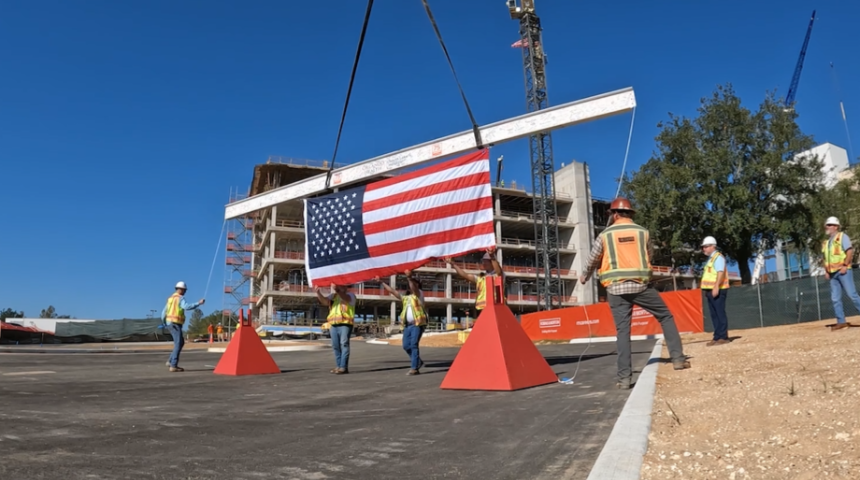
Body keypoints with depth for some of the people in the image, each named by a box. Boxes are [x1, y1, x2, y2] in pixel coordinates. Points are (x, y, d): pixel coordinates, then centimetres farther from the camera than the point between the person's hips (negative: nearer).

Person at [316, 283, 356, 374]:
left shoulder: (350, 295, 4)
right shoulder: (334, 295, 21)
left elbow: (346, 298, -20)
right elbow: (325, 301, 4)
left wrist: (337, 290, -36)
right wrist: (318, 293, -14)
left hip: (345, 323, -6)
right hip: (334, 324, 6)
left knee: (344, 344, -9)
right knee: (336, 346, 7)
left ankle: (343, 367, -10)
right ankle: (338, 365, 15)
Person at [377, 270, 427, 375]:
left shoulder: (419, 294, 5)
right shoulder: (406, 297, 24)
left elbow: (414, 287, -18)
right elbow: (392, 291, 25)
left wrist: (409, 277, -36)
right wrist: (381, 282, 22)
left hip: (418, 324, -7)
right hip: (407, 325, 7)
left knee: (414, 345, -13)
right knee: (406, 345, 3)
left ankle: (414, 368, -10)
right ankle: (418, 362, 23)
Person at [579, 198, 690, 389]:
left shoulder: (605, 235, 4)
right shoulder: (642, 232, 7)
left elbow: (592, 260, 13)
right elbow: (648, 257, 18)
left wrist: (585, 277, 32)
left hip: (617, 289, 0)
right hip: (641, 286, 0)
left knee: (622, 331, 2)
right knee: (666, 317, 18)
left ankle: (624, 378, 0)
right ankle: (678, 358, 16)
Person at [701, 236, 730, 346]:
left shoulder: (718, 257, -8)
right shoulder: (710, 259, 21)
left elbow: (721, 273, -19)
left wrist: (716, 287, -27)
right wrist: (707, 289, 19)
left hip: (718, 290, -10)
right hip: (710, 290, 10)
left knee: (720, 313, -8)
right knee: (714, 315, 9)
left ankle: (723, 337, -7)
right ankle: (717, 337, 13)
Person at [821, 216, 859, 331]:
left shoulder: (842, 236, -1)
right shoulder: (826, 242, 19)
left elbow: (850, 251, -11)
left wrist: (845, 265, -18)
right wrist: (826, 271, 10)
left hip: (843, 271, -7)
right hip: (833, 274, 7)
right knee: (835, 299, 3)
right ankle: (841, 322, 7)